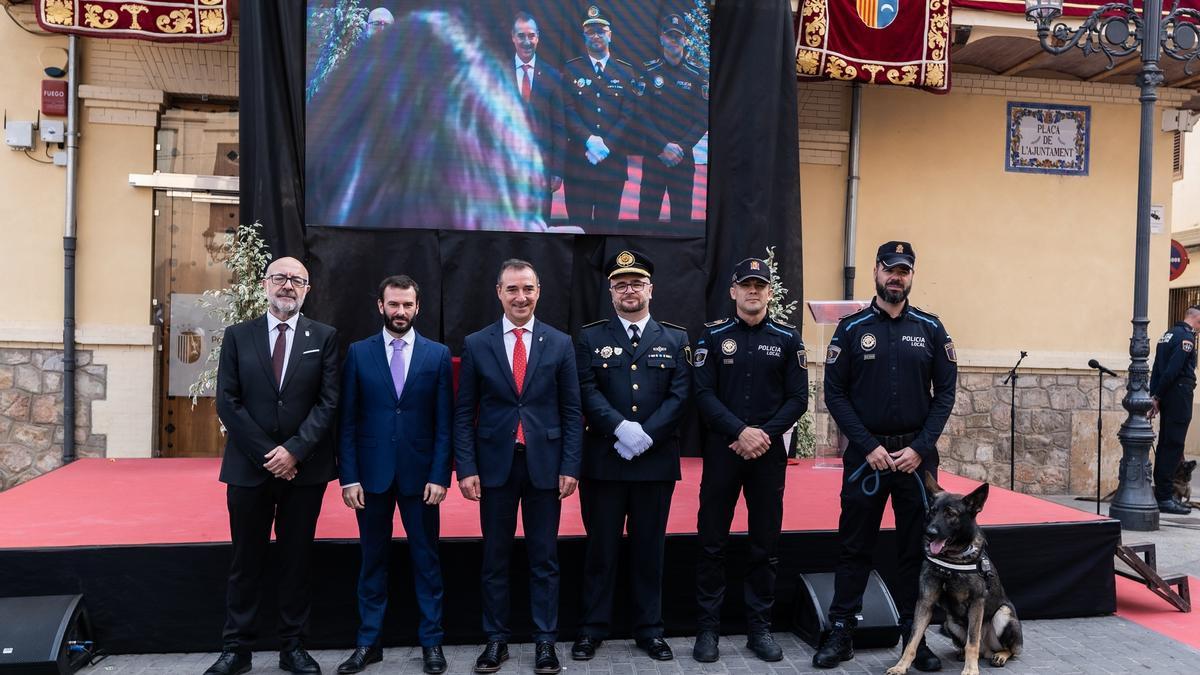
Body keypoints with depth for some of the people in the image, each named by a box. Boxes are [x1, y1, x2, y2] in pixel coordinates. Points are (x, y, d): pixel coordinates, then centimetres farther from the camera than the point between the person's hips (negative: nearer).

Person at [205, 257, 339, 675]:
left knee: (297, 560, 8)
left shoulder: (324, 337, 3)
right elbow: (227, 402, -2)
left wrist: (294, 450, -14)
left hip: (304, 468, 0)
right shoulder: (238, 336, 4)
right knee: (246, 561, 8)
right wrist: (267, 454, -10)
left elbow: (328, 402, -3)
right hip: (249, 467, 0)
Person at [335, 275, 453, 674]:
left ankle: (431, 641, 19)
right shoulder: (358, 353, 3)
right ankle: (369, 642, 22)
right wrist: (348, 476, -5)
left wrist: (440, 475, -7)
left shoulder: (437, 354, 2)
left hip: (420, 473, 0)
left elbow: (445, 421, 0)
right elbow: (347, 420, 1)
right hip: (372, 473, 1)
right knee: (373, 560, 11)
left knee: (426, 559, 7)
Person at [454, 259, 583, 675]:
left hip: (544, 463, 0)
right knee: (495, 558, 10)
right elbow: (463, 413, 2)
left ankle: (545, 641, 19)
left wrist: (570, 466, -4)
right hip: (494, 464, 0)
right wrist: (466, 467, -5)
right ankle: (496, 639, 23)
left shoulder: (560, 344, 2)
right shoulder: (476, 344, 2)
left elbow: (571, 411, 3)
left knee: (544, 559, 8)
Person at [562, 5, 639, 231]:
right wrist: (589, 141, -16)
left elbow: (628, 115, 2)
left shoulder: (626, 72, 9)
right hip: (577, 161, -1)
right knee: (579, 226, 1)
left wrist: (606, 146, -11)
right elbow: (568, 111, -2)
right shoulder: (571, 69, 6)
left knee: (607, 226, 5)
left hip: (613, 161, 1)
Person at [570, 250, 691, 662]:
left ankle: (649, 629, 22)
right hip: (603, 460, -1)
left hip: (656, 460, 1)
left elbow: (680, 394, -2)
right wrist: (621, 428, -19)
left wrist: (647, 434, -14)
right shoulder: (591, 338, 5)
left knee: (649, 547, 10)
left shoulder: (675, 339, 7)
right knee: (601, 546, 7)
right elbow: (587, 391, -6)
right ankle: (592, 628, 19)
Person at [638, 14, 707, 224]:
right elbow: (642, 114, -3)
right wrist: (664, 146, -12)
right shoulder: (648, 72, 3)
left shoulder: (696, 77, 6)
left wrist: (681, 148, -9)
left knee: (682, 215, 3)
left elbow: (703, 119, 2)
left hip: (684, 158, 1)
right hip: (653, 156, -1)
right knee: (647, 214, -2)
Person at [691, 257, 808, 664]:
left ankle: (760, 627, 21)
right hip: (721, 450, -1)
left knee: (766, 543, 8)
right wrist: (741, 432, -17)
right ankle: (708, 627, 15)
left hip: (769, 452, 1)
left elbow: (798, 398, 1)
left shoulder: (787, 338, 4)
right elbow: (704, 394, -5)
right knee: (712, 542, 4)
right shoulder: (713, 336, 2)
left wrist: (764, 434, -13)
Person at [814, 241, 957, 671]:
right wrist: (868, 446, -10)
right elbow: (835, 394, -2)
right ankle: (841, 634, 15)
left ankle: (915, 637, 21)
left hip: (917, 455, 1)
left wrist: (920, 448, -8)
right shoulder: (851, 328, 1)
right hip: (865, 453, -1)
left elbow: (945, 393, 2)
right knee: (854, 547, 5)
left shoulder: (931, 329, 4)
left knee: (917, 550, 8)